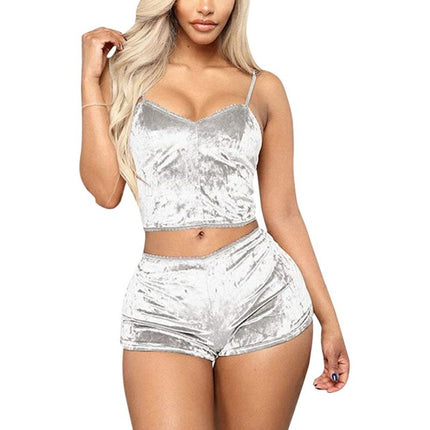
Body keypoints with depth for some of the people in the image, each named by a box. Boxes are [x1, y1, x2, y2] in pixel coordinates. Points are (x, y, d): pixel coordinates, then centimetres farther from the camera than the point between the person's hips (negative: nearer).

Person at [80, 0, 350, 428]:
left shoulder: (263, 88, 7)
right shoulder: (128, 73, 8)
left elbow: (283, 213, 8)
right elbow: (105, 190, -4)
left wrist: (328, 318, 7)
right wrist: (91, 79, -2)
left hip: (261, 295, 1)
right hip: (163, 305, 0)